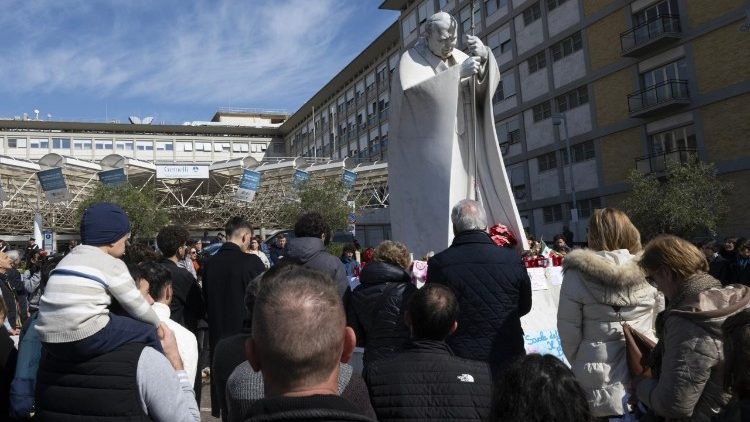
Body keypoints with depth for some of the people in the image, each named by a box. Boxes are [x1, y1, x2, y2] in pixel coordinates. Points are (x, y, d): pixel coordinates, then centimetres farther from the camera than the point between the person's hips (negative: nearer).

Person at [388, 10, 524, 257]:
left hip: (457, 148, 6)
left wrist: (484, 56, -13)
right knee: (431, 206, -14)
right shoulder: (413, 59, -2)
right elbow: (414, 89, -21)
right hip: (426, 149, -6)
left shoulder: (458, 56, 15)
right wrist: (457, 72, -20)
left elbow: (489, 81, 7)